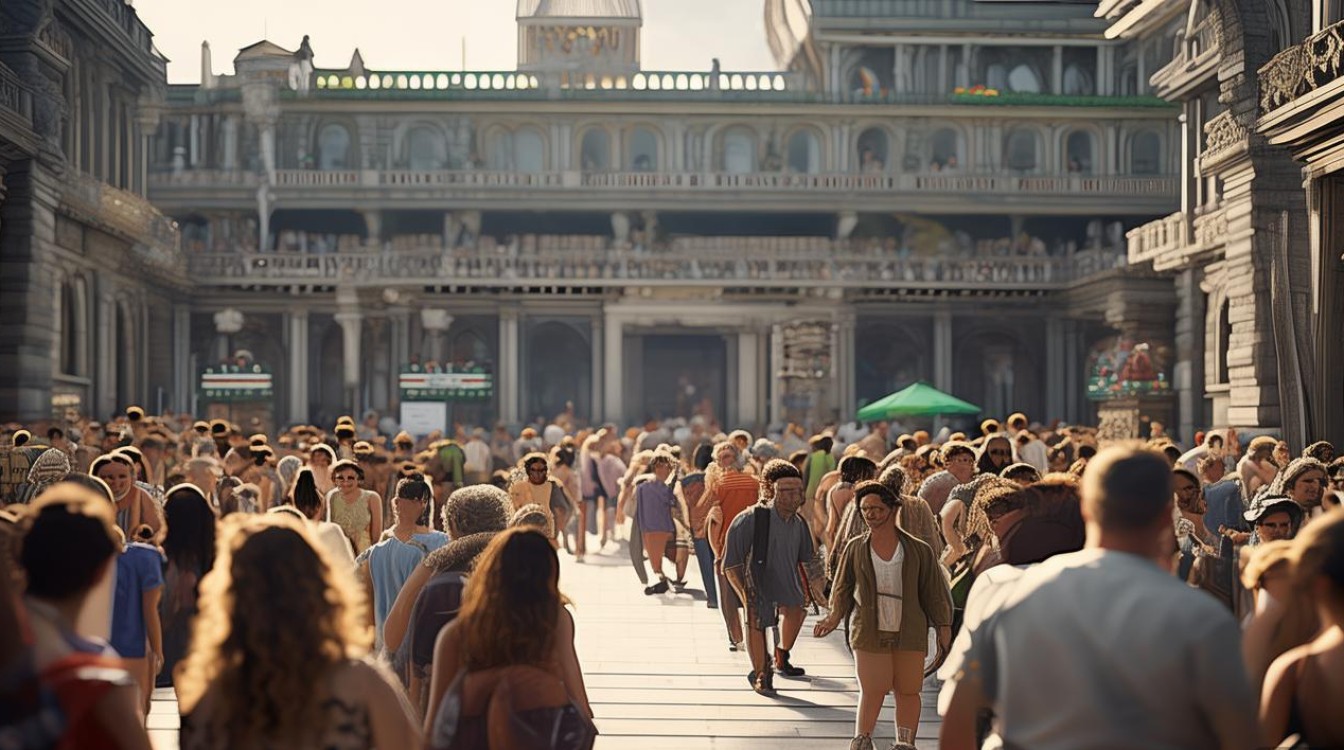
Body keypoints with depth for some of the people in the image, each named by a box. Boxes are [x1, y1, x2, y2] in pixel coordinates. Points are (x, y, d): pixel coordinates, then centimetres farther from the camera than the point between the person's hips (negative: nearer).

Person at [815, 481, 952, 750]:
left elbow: (933, 591, 7)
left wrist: (943, 627, 2)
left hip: (910, 634, 1)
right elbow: (842, 588, 9)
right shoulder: (855, 548, 5)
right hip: (870, 633, -1)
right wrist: (835, 616, -6)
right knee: (873, 690, -5)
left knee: (908, 690, 4)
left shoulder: (918, 550, 3)